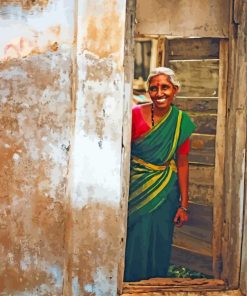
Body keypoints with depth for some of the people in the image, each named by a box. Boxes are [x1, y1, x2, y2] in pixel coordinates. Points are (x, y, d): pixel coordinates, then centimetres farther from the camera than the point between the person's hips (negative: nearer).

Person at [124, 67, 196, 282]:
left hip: (164, 193, 1)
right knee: (135, 245, 3)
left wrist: (184, 205, 2)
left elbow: (182, 164, 3)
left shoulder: (181, 122, -2)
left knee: (158, 246, 9)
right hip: (136, 190, -1)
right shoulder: (136, 114, -7)